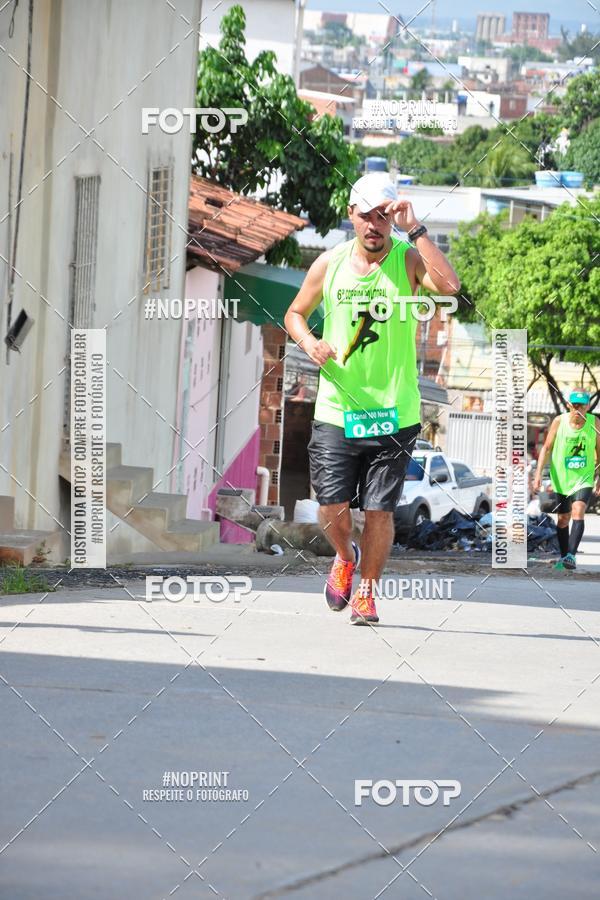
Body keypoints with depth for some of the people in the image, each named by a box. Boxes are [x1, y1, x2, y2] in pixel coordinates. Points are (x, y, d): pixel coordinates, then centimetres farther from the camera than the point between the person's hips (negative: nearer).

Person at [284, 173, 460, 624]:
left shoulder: (409, 259, -5)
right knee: (332, 507, -3)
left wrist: (415, 230, -26)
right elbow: (295, 313, 18)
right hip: (336, 411, 2)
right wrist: (308, 341, -4)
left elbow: (449, 285, -26)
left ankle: (366, 591, 20)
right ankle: (346, 558, 30)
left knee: (379, 510, -1)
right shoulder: (330, 264, 4)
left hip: (394, 413, -2)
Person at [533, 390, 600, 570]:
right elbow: (546, 448, -1)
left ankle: (571, 555, -29)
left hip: (584, 478, -1)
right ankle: (563, 556, 28)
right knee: (563, 519, 11)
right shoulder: (559, 421, -8)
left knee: (578, 512, -22)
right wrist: (538, 474, -9)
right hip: (562, 478, 1)